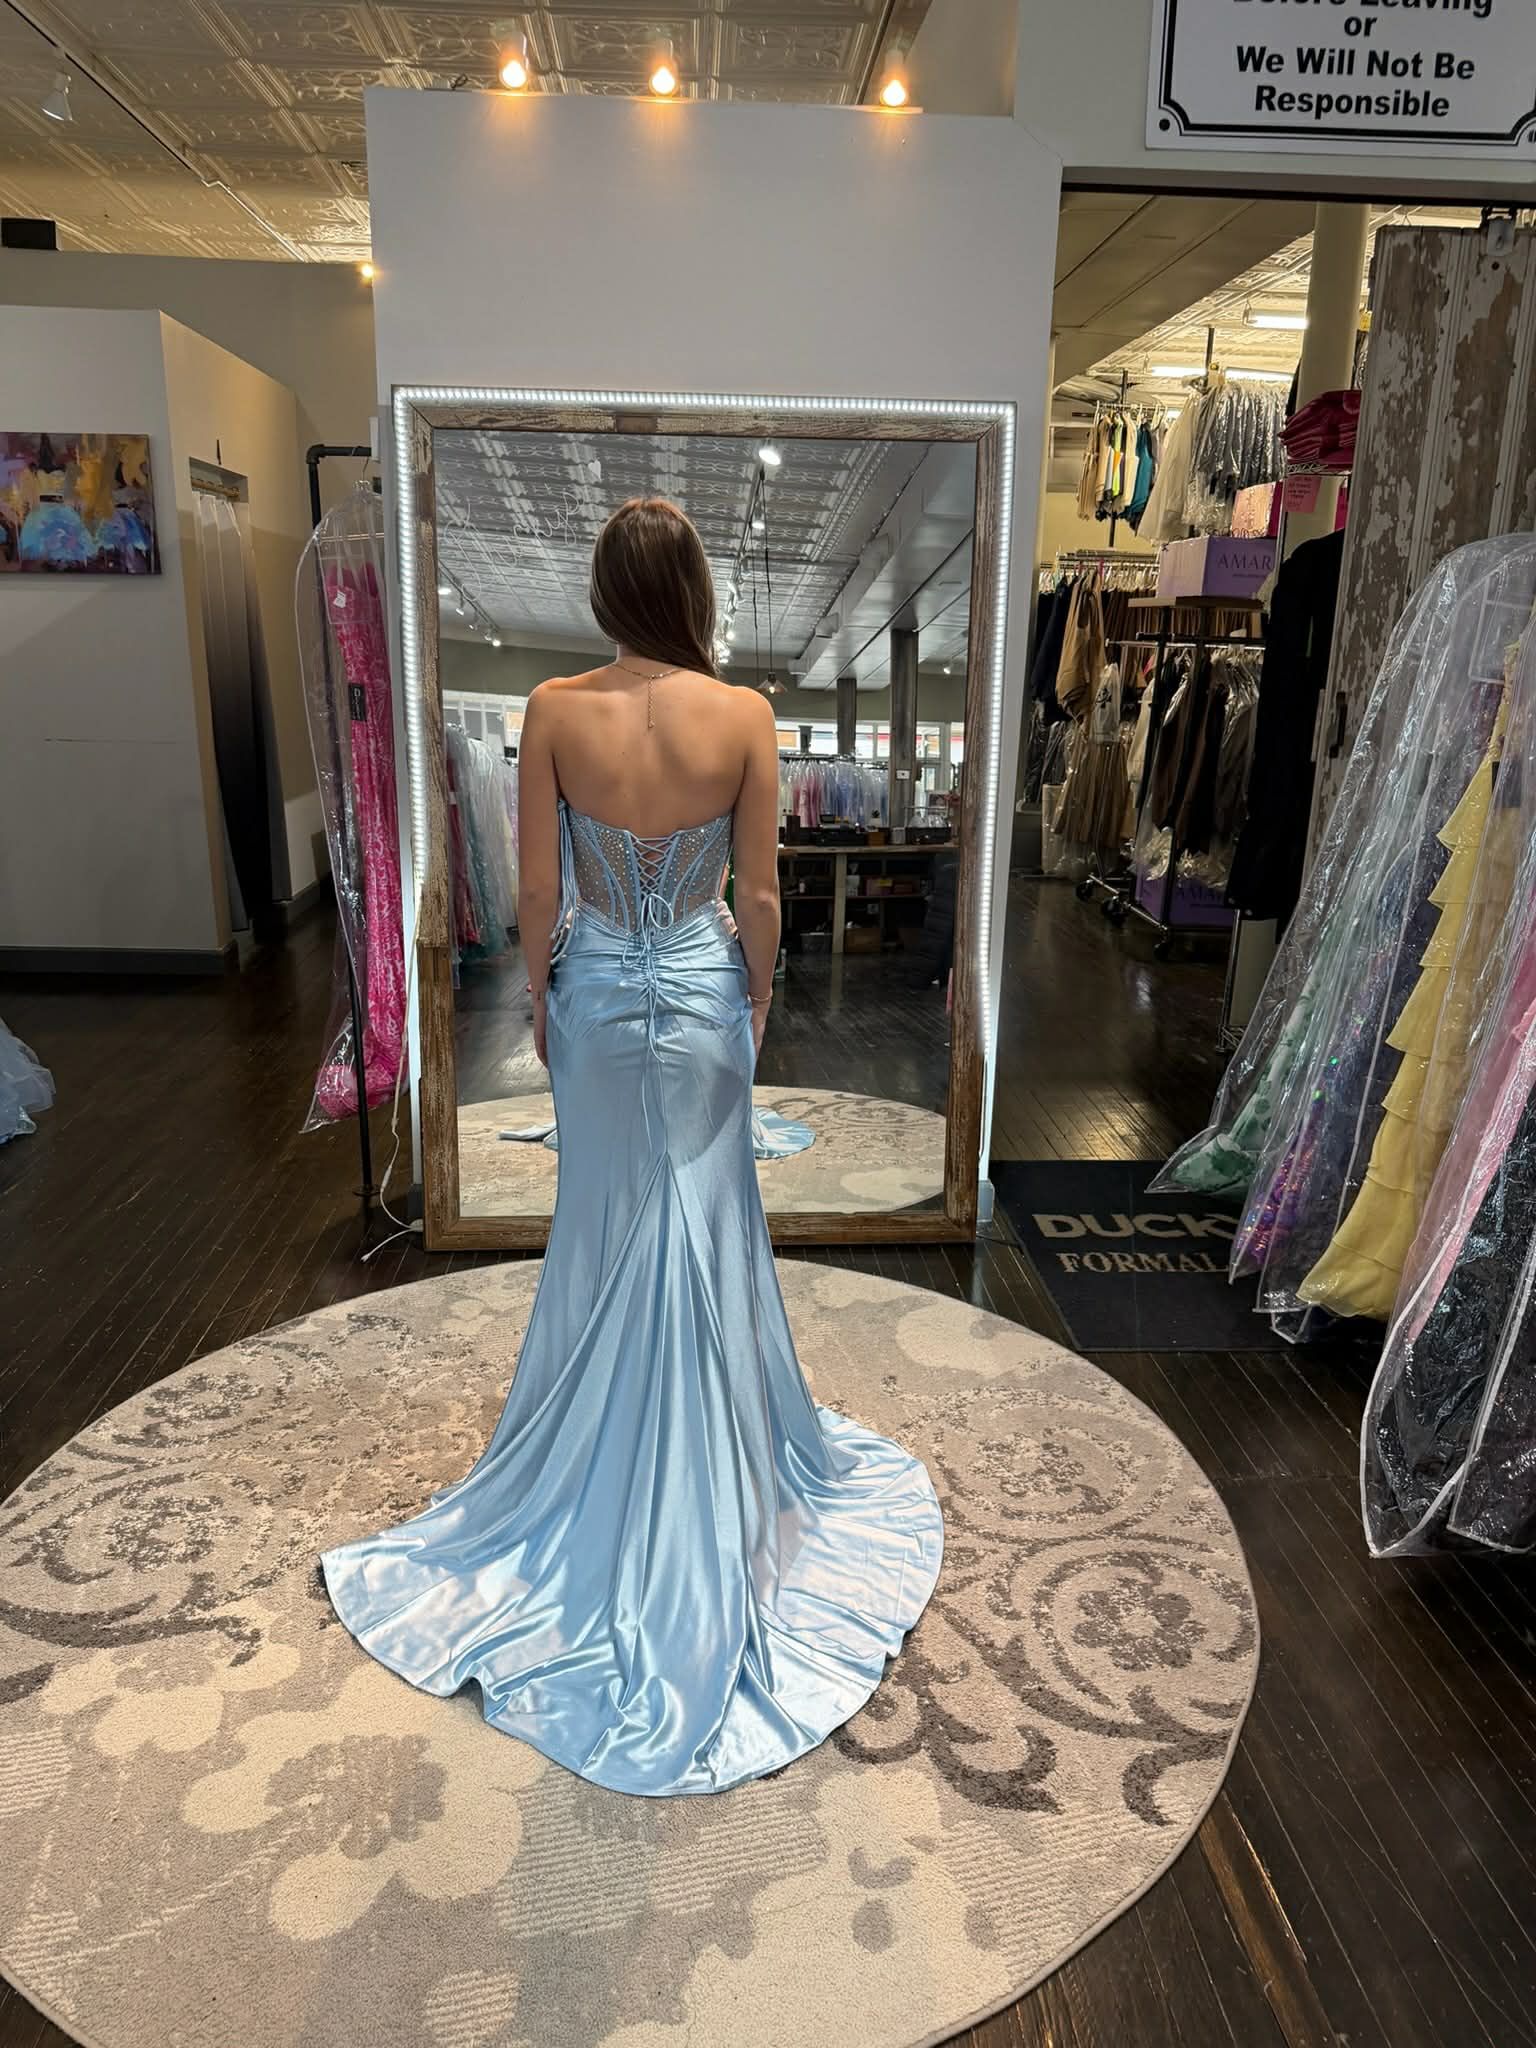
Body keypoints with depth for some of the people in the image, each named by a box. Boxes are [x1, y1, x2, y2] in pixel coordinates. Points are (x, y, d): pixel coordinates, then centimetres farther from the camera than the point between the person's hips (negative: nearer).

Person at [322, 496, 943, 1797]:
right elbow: (758, 893, -7)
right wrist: (761, 996, 8)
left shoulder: (556, 712, -11)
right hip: (705, 994, 0)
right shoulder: (745, 716, -12)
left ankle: (601, 1450, 36)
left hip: (596, 994, 1)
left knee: (607, 1227, 18)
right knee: (705, 1227, 16)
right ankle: (715, 1451, 33)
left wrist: (540, 994, 9)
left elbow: (539, 888, -6)